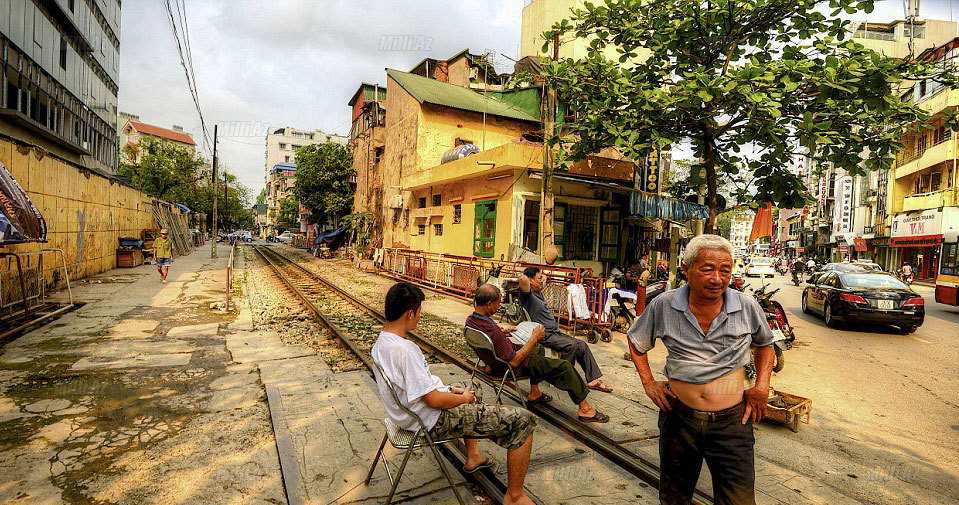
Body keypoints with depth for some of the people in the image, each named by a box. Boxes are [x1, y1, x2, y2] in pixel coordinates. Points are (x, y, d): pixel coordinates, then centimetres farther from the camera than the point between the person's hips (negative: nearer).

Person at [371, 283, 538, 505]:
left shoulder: (381, 342, 1)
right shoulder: (404, 351, -31)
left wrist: (449, 389, 10)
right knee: (523, 421, -9)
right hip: (435, 421, -10)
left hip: (414, 412, 10)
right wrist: (464, 398, -8)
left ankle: (472, 457, 43)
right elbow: (434, 401, -27)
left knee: (467, 391, 38)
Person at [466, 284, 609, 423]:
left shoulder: (470, 320, -10)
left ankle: (534, 393, 37)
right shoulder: (492, 331, -38)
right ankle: (584, 408, 13)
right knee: (564, 366, -3)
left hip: (497, 359, 9)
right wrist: (534, 338, -23)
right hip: (510, 367, -9)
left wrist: (502, 332, 2)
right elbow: (514, 361, -31)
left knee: (538, 348, 32)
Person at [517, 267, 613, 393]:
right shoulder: (527, 294, -12)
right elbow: (523, 279, -34)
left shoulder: (538, 291, 17)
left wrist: (541, 276, 21)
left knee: (582, 345, 0)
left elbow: (545, 277, 39)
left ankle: (593, 380, 4)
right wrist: (523, 277, -14)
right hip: (544, 335, -10)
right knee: (571, 345, -28)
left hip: (555, 332, 10)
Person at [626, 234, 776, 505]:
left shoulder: (747, 307, -7)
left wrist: (762, 385, 2)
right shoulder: (663, 305, -9)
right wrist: (649, 383, 2)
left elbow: (765, 343, 14)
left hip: (732, 422, 0)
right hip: (679, 417, 1)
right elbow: (636, 340, 9)